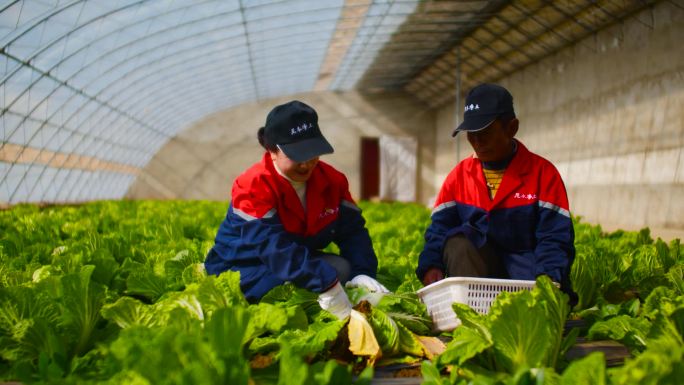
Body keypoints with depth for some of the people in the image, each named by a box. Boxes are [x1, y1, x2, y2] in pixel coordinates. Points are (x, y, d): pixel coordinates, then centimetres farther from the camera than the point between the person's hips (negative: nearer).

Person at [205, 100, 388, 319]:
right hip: (244, 271, -7)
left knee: (342, 269, -17)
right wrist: (325, 285, -47)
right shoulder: (253, 187, -25)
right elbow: (274, 245, -37)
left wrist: (362, 272, -26)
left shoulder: (331, 180, -4)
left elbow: (352, 229, -5)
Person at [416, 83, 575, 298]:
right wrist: (431, 265, -19)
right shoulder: (459, 175, 7)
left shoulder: (542, 172, -2)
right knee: (457, 242, -30)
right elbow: (439, 229, 3)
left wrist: (548, 278, -28)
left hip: (524, 269, -2)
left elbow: (554, 237, -9)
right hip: (476, 264, 3)